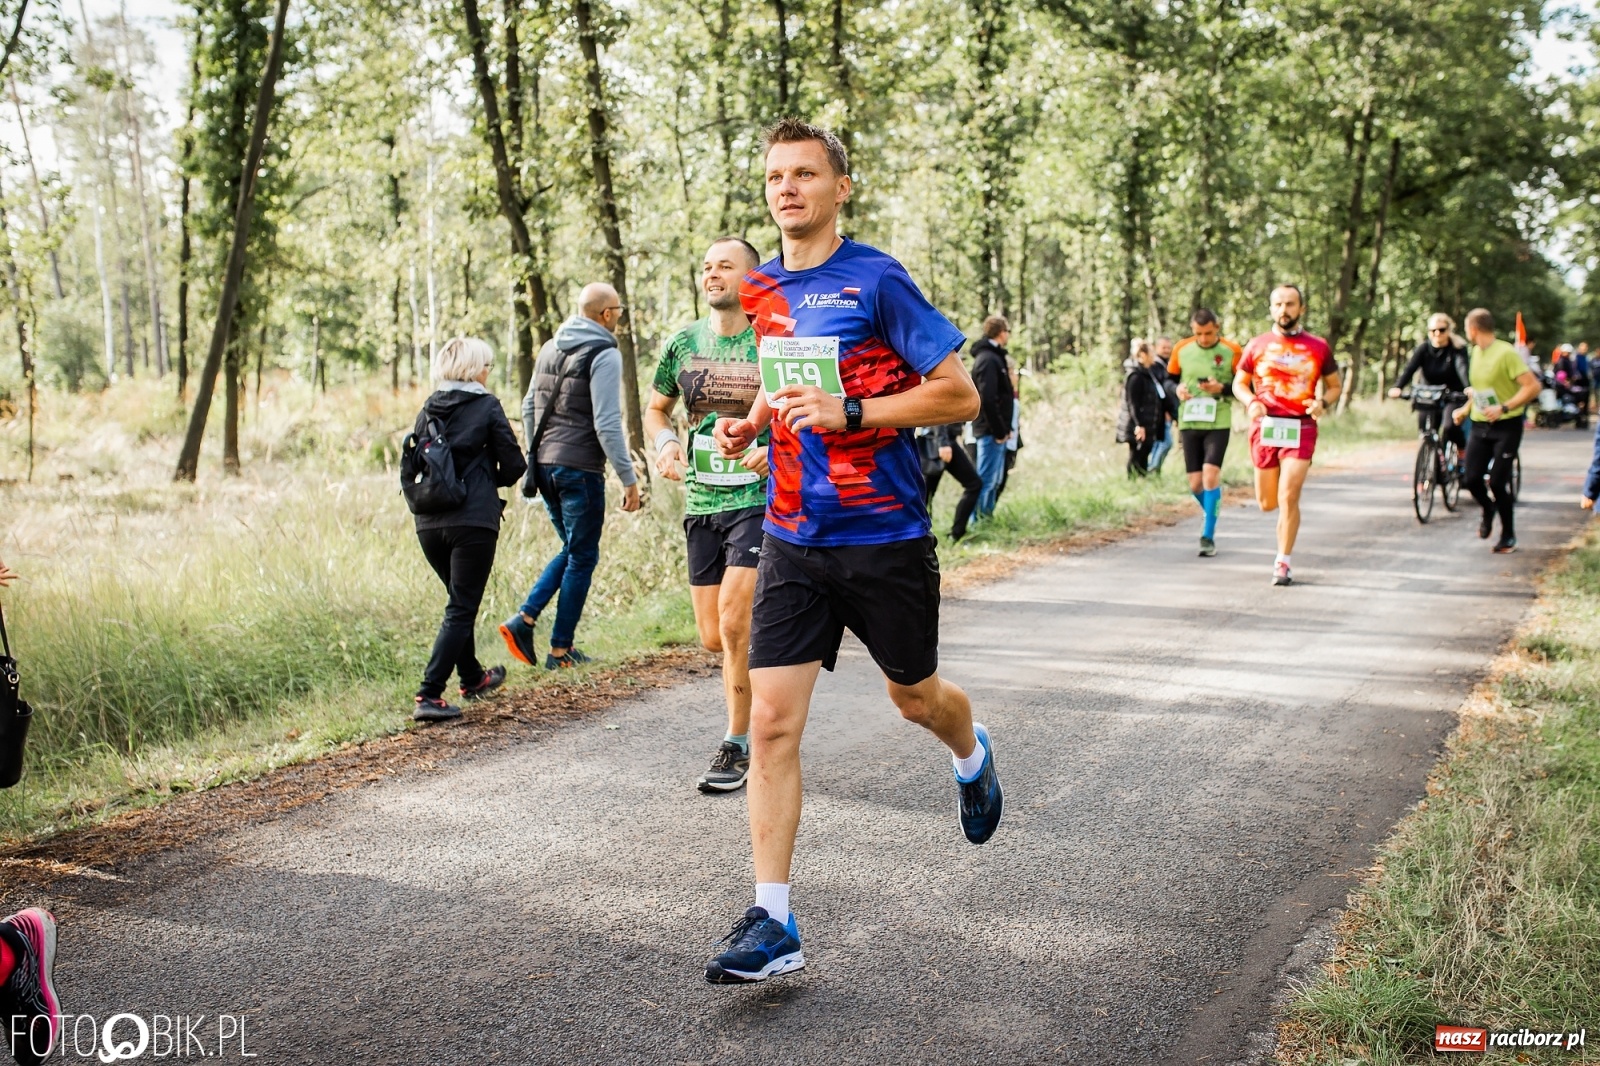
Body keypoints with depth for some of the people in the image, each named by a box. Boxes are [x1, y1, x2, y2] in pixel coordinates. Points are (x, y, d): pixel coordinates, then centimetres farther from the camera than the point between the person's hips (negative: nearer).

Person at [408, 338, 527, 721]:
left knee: (461, 601, 24)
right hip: (473, 521, -6)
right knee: (461, 610, -2)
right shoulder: (487, 406, -5)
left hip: (429, 523, 6)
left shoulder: (427, 410, 8)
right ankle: (428, 695, -10)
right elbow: (514, 464, -3)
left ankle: (472, 678, 38)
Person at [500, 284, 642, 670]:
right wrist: (628, 478, -14)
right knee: (582, 558, 5)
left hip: (545, 465, 7)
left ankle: (524, 619, 6)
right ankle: (561, 650, 9)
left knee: (572, 549, 20)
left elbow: (529, 408, 18)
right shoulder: (604, 355, -12)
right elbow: (607, 424, -18)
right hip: (580, 469, -7)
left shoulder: (550, 348, 12)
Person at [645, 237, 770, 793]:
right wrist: (665, 443, 0)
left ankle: (738, 746, -1)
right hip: (702, 503, 5)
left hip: (759, 500, -5)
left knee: (732, 622, -14)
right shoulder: (683, 343, 6)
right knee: (713, 638, 7)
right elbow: (656, 408, 21)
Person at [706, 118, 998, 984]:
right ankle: (773, 922, -1)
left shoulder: (877, 281, -10)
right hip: (793, 541, 4)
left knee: (914, 697, 16)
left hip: (885, 536, -4)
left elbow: (961, 395, -12)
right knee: (772, 721, -6)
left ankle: (972, 755, 53)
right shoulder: (762, 291, 8)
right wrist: (752, 421, 6)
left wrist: (849, 411, -21)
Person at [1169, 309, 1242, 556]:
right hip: (1189, 423, 3)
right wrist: (1177, 388, -7)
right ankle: (1212, 512, 36)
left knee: (1211, 474, -17)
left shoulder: (1231, 351, -4)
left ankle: (1208, 536, -8)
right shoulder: (1181, 349, 3)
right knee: (1195, 483, 4)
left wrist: (1222, 388, -17)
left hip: (1218, 423, -3)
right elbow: (1169, 379, 15)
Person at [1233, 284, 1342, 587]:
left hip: (1300, 429, -2)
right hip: (1265, 427, 2)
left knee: (1288, 498, -14)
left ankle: (1282, 564, -4)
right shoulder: (1257, 345, 7)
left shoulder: (1318, 347, 4)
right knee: (1267, 503, 8)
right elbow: (1239, 382, 14)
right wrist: (1251, 401, -7)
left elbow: (1334, 386, 12)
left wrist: (1322, 403, -9)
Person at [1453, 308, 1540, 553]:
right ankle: (1488, 510, 28)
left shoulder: (1505, 353, -16)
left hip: (1506, 426, -6)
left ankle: (1508, 536, 9)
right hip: (1479, 425, 6)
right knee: (1471, 478, -4)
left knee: (1497, 483, -8)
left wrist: (1504, 408, -28)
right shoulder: (1476, 352, 9)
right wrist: (1465, 409, 14)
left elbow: (1533, 386, -21)